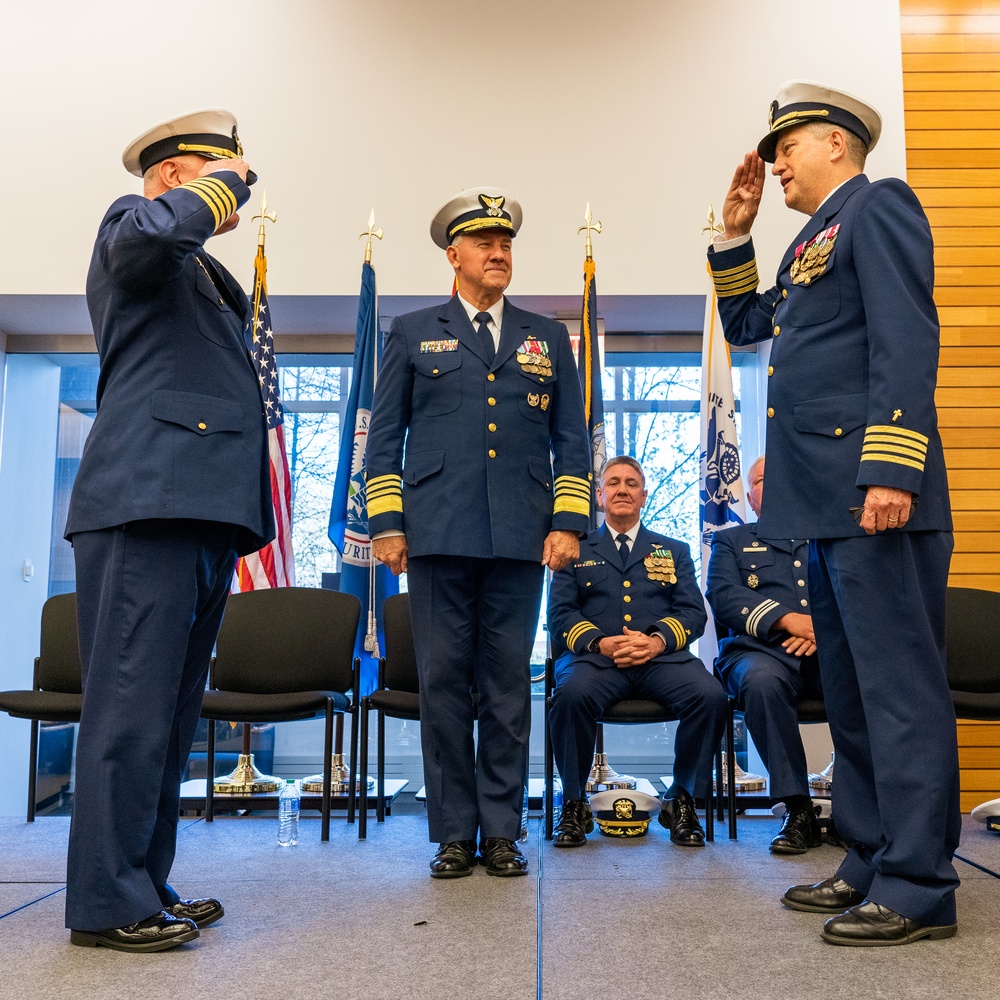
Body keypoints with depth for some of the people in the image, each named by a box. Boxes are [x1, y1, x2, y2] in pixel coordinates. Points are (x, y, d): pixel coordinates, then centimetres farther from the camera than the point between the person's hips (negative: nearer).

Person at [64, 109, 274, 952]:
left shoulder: (213, 279, 30)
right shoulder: (129, 223, 4)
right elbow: (151, 234, -22)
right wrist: (225, 181, -4)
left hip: (203, 511, 9)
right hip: (147, 504, -9)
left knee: (172, 713, 10)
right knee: (132, 707, -9)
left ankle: (146, 888, 18)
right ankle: (107, 904, -2)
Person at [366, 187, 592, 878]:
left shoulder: (547, 338, 17)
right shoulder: (414, 333, 13)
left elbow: (571, 438, 12)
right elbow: (385, 435, 10)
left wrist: (568, 522, 1)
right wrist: (385, 523, 0)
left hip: (520, 537, 1)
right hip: (438, 535, -1)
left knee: (509, 684, 3)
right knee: (444, 680, 0)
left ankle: (502, 832, 14)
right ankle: (454, 834, 11)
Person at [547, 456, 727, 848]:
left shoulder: (674, 551, 23)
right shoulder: (576, 550, 20)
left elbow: (693, 612, 10)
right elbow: (561, 613, 8)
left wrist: (658, 639, -12)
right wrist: (599, 642, -13)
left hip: (661, 656, 1)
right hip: (596, 656, -1)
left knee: (710, 695, -29)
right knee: (572, 694, -35)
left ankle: (680, 800, -7)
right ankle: (574, 804, -13)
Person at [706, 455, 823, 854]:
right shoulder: (731, 541, 22)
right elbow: (722, 597, 3)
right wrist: (790, 620, -12)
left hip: (827, 650, 1)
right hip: (761, 649, -1)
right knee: (761, 681, -37)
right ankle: (799, 811, -25)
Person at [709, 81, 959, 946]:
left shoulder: (879, 207, -2)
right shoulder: (813, 241, 25)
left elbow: (907, 340, -14)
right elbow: (744, 323, 32)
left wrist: (891, 468, -23)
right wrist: (735, 229, 24)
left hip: (872, 494, -10)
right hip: (824, 501, 10)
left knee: (899, 686, -6)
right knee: (850, 689, 12)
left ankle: (918, 888, 2)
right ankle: (871, 864, 22)